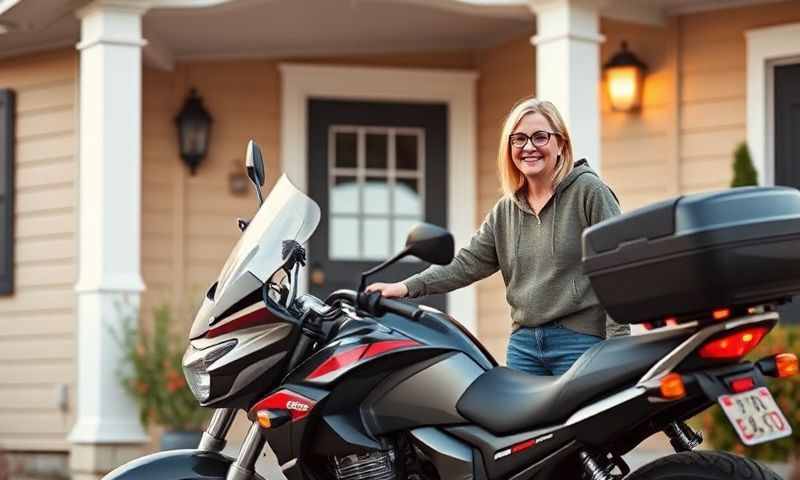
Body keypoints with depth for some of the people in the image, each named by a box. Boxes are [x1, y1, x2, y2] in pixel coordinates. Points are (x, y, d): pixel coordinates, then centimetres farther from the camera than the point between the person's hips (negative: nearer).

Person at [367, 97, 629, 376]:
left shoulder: (588, 190, -2)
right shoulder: (505, 211, 16)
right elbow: (468, 263, 11)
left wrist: (616, 342, -13)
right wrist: (407, 287, -2)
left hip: (581, 341, -6)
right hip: (524, 343, 6)